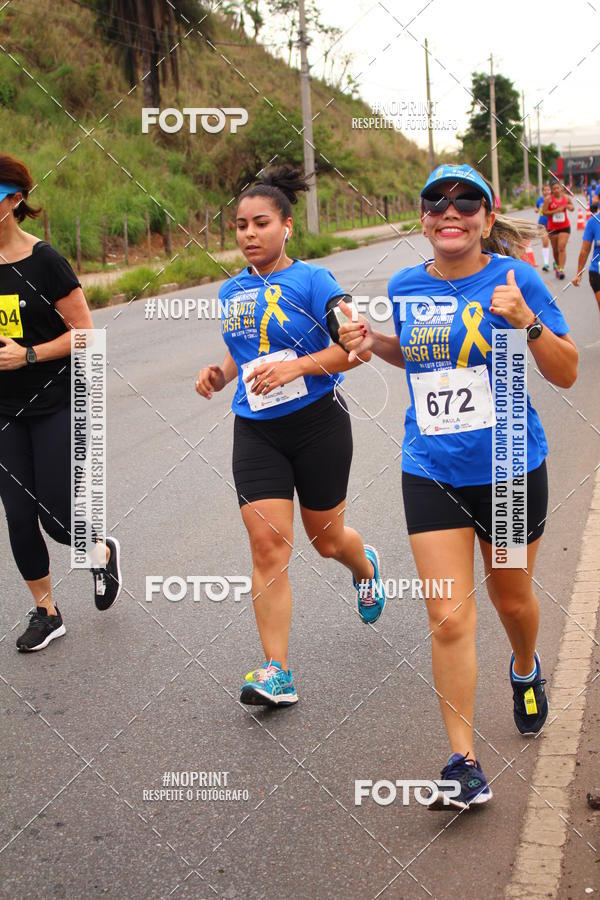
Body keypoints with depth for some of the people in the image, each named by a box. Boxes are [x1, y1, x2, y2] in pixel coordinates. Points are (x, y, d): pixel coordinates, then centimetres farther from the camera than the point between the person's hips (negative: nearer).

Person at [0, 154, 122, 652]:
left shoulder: (43, 261, -13)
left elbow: (84, 331, -12)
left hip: (55, 405, -5)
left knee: (57, 517, -4)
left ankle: (104, 553, 30)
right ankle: (46, 612, 22)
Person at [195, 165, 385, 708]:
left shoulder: (311, 281, -8)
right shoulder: (232, 292, 9)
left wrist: (296, 367, -24)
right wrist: (220, 374, 2)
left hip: (318, 424, -3)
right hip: (256, 431, 4)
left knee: (326, 539, 12)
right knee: (267, 542, -9)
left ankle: (366, 566, 52)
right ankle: (277, 674, -7)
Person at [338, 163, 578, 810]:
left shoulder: (514, 278, -9)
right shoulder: (405, 286, 1)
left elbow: (566, 374, -7)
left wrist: (527, 321, -24)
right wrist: (371, 342, 1)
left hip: (510, 467, -1)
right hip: (431, 473, 2)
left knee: (510, 598, 19)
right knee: (449, 617, -5)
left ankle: (525, 671, 53)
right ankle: (464, 764, 3)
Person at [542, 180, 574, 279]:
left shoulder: (566, 198, 0)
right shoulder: (548, 199, -7)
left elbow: (572, 208, 16)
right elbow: (544, 212, -9)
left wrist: (569, 207, -7)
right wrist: (556, 211, -18)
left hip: (564, 227, 0)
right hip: (552, 227, 0)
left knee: (562, 247, -13)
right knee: (555, 249, 11)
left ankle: (561, 269, -17)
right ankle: (558, 266, 32)